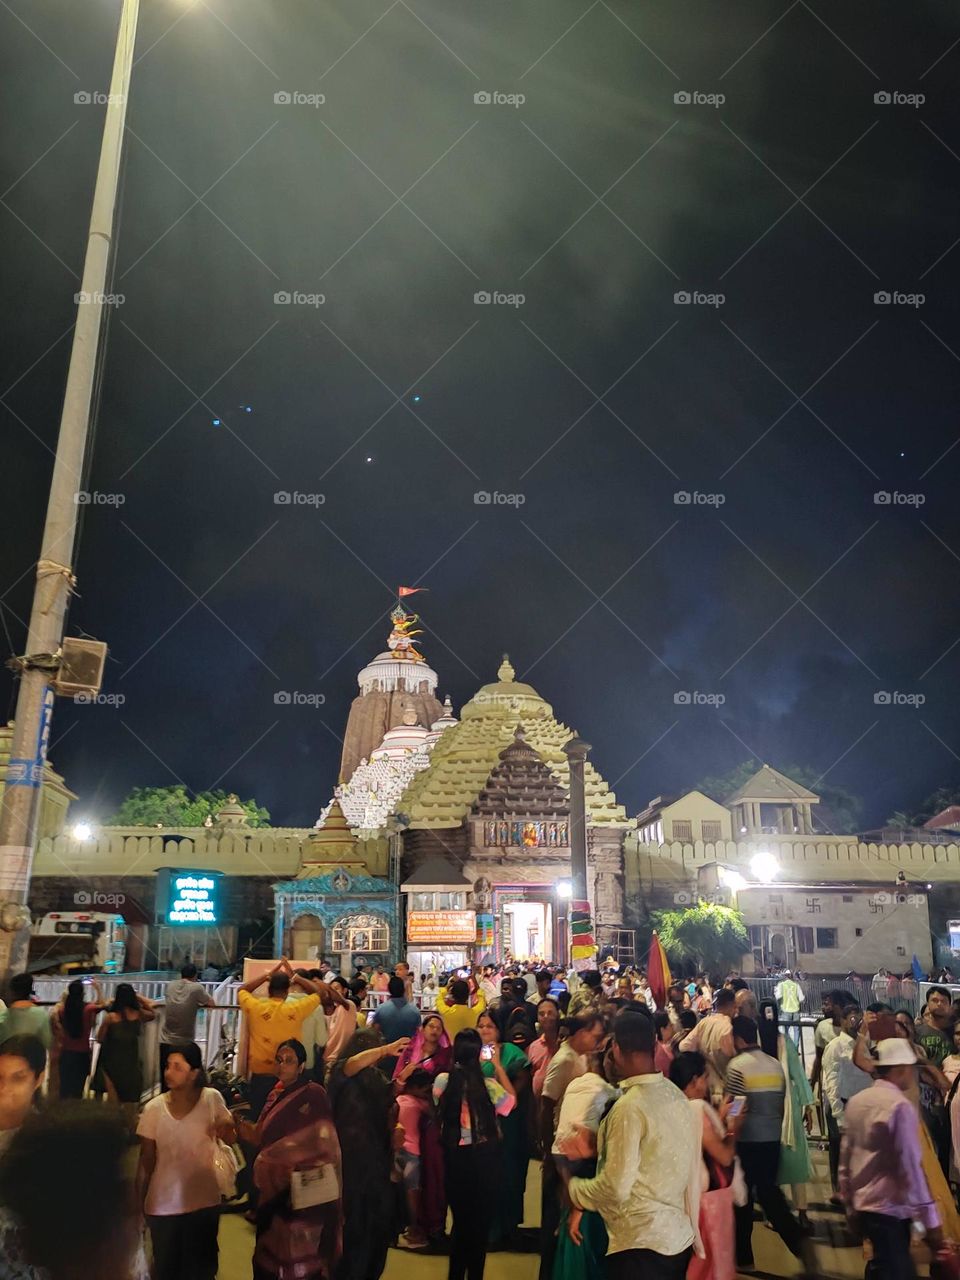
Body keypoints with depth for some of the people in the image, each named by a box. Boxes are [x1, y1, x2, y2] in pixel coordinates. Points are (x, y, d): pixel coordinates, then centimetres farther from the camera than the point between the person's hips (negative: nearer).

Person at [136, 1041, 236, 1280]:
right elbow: (146, 1161, -2)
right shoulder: (154, 1108, -10)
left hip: (204, 1202, 0)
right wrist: (139, 1203, 1)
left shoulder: (212, 1099, -10)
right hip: (162, 1205, 0)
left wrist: (225, 1129, -23)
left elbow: (232, 1138, -1)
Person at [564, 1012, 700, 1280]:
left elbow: (616, 1187, -20)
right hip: (679, 1236, 8)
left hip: (641, 1242, -8)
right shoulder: (676, 1095, 1)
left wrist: (572, 1186, -4)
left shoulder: (630, 1106, -22)